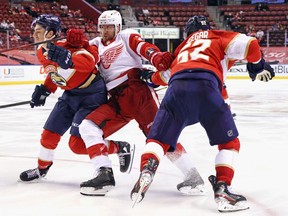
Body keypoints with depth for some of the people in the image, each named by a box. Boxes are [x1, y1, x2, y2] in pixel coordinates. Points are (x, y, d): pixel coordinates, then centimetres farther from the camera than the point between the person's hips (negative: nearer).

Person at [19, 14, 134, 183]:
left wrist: (69, 59, -55)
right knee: (49, 134, 10)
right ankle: (42, 168, 33)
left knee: (78, 143, -13)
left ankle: (121, 148, 3)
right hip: (70, 94, 9)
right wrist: (44, 90, 16)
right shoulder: (42, 52, 4)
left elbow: (90, 61, -40)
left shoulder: (65, 45, -25)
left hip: (91, 94, -9)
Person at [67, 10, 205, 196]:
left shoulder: (127, 36, 11)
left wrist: (157, 57, -29)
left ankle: (192, 175, -17)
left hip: (137, 89, -5)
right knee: (88, 126, -11)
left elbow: (144, 47, -7)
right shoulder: (96, 45, 25)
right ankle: (105, 174, -16)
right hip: (116, 100, 5)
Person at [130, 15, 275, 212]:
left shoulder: (183, 47, 39)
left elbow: (165, 73, 40)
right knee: (230, 142, 12)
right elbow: (247, 44, 11)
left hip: (177, 87, 3)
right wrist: (257, 66, 28)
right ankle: (222, 189, -3)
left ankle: (147, 169, -17)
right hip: (205, 86, -3)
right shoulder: (217, 37, 28)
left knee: (159, 138, 12)